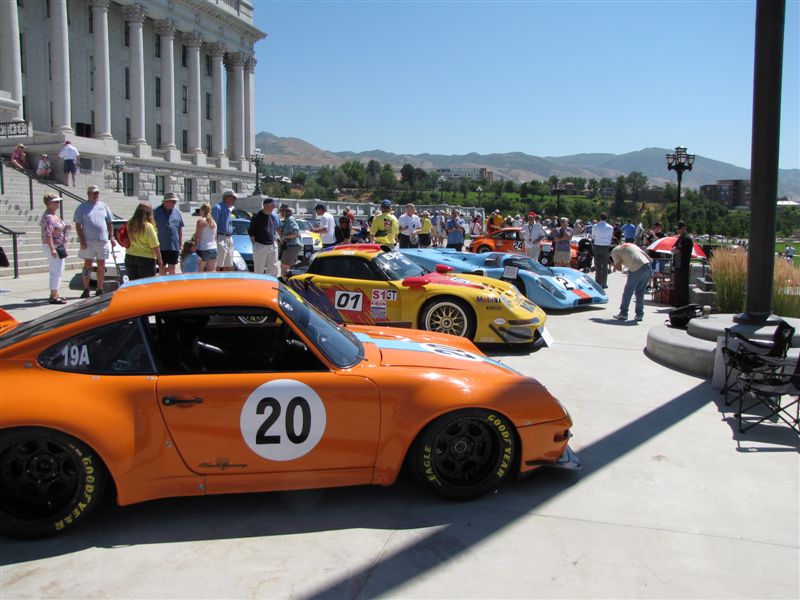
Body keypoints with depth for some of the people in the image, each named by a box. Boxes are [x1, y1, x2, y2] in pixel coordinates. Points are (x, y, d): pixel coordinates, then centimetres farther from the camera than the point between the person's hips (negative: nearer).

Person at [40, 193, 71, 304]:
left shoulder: (54, 215, 14)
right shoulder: (48, 217, -17)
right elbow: (48, 234, -24)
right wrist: (52, 249, -28)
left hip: (58, 246, 11)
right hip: (53, 247, -11)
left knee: (57, 272, 15)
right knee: (57, 272, -10)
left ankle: (54, 294, 22)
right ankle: (53, 297, -8)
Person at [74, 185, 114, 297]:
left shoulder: (103, 207, 11)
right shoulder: (82, 207, 1)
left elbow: (109, 223, 15)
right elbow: (78, 225, -2)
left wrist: (112, 237, 6)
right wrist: (82, 241, -11)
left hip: (103, 241, 3)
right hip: (88, 241, -3)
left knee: (101, 265, 7)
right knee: (88, 264, -2)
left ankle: (100, 289, 15)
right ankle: (86, 289, 2)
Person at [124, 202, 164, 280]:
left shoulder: (129, 224, 1)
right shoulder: (148, 226, -14)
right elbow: (155, 247, -13)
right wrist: (160, 262, -7)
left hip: (129, 257, 5)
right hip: (146, 259, -5)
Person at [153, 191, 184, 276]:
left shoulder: (177, 213, 9)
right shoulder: (156, 212, -2)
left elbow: (180, 229, 14)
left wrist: (181, 241, 10)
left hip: (174, 246, 3)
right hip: (161, 246, -3)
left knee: (172, 268, 7)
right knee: (162, 268, 5)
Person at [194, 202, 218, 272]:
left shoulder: (201, 221, -9)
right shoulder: (213, 222, 13)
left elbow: (198, 237, -12)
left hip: (203, 250, -7)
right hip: (214, 249, 7)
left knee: (199, 272, -1)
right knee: (212, 273, 4)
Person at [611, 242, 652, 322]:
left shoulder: (615, 251, 12)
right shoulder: (632, 244, 31)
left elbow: (618, 267, 1)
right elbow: (648, 258, 24)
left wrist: (615, 266, 22)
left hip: (637, 269, -6)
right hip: (647, 266, 6)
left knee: (628, 292, 8)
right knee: (640, 292, 17)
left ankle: (623, 313, 14)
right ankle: (639, 314, 18)